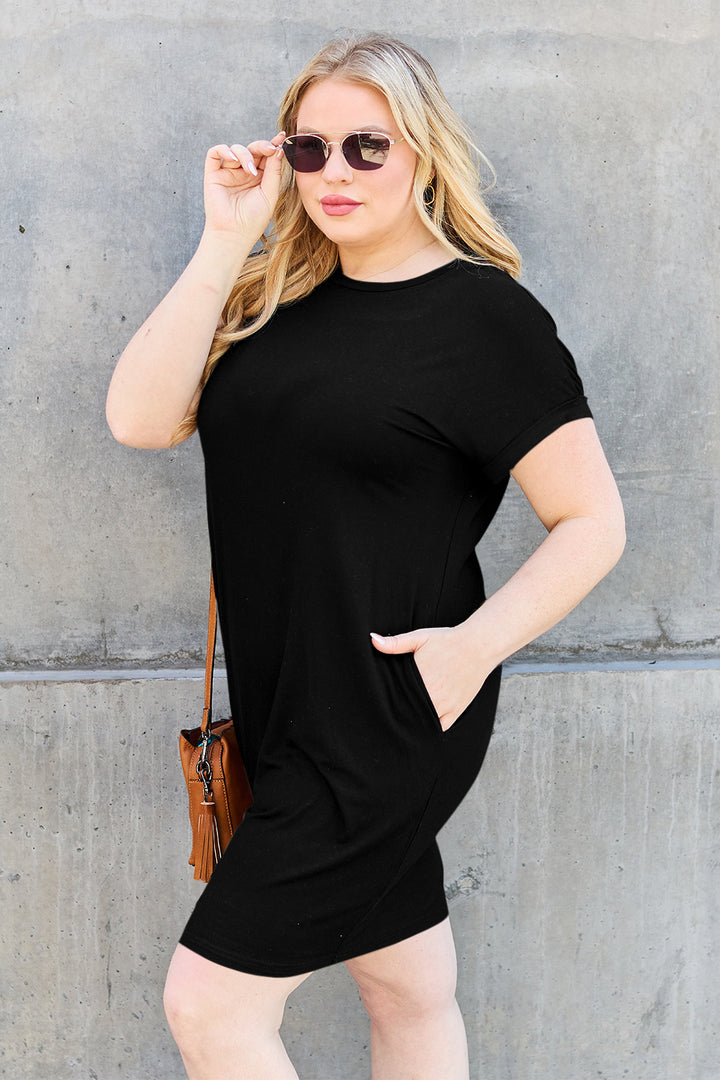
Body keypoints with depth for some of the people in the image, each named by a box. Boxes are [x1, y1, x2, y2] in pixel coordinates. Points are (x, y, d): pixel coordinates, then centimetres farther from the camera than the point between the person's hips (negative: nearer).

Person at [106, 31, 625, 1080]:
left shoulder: (485, 314, -10)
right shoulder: (273, 297, 7)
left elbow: (592, 521, -9)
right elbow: (139, 419, -6)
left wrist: (474, 646, -19)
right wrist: (226, 241, -9)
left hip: (387, 717, -6)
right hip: (285, 707, 6)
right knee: (410, 993, 20)